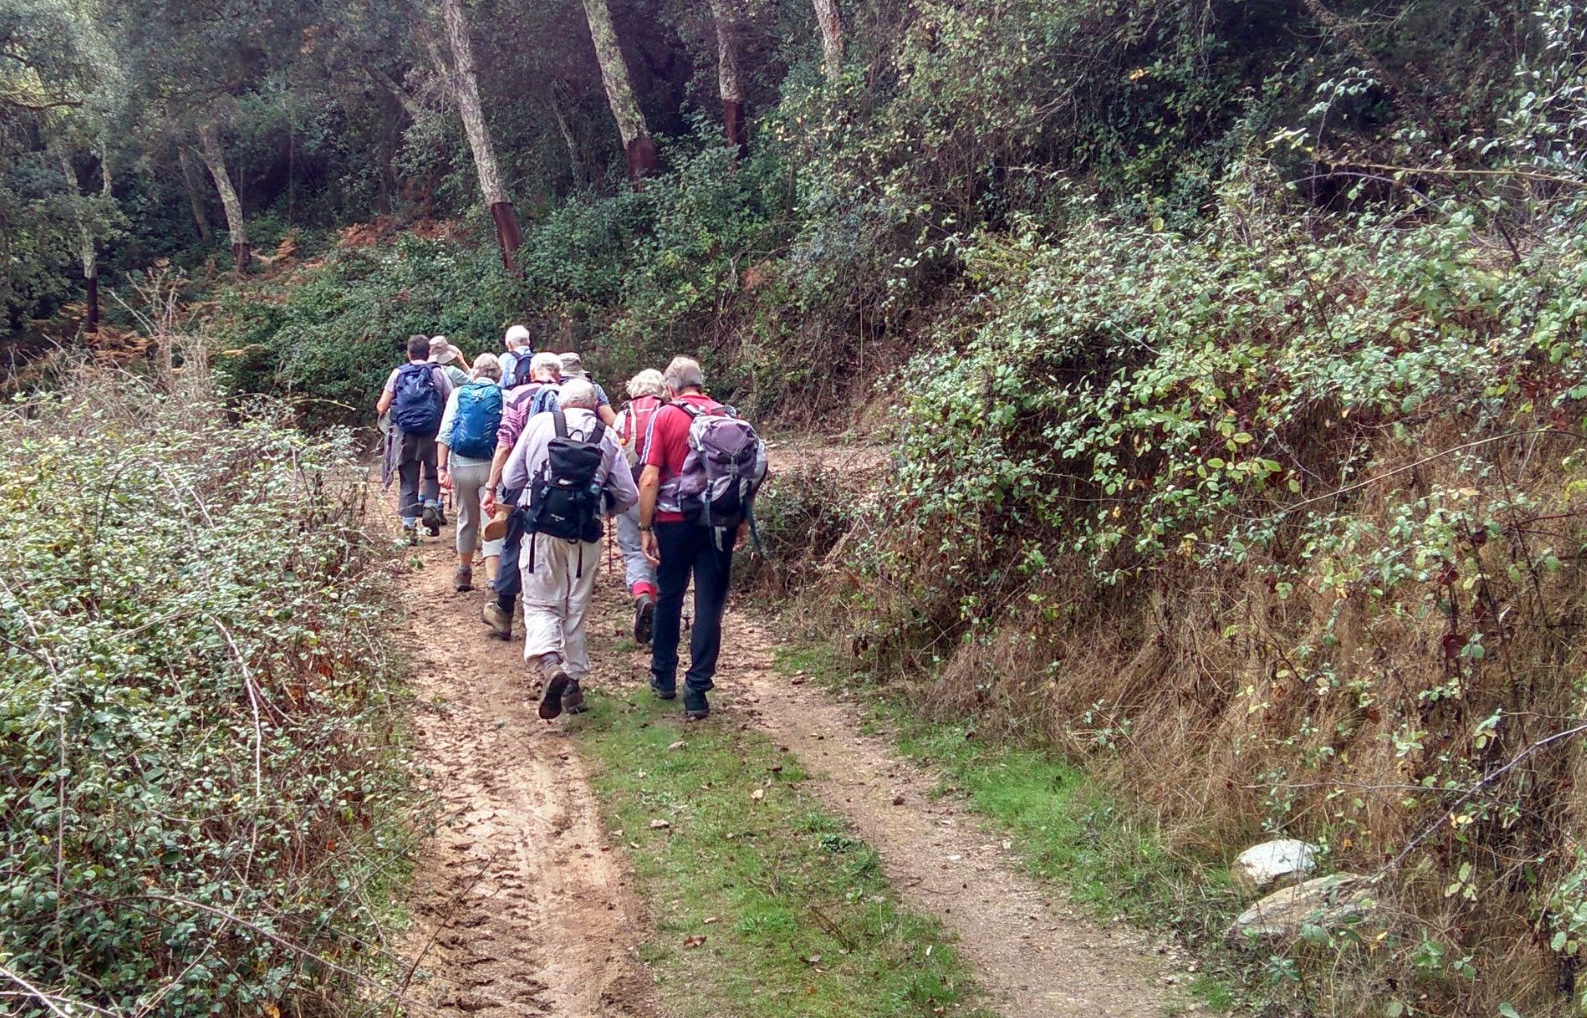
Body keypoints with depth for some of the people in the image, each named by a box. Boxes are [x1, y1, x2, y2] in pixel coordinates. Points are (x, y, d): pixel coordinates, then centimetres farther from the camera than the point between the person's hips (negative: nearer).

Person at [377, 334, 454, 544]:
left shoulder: (398, 374, 5)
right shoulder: (438, 373, 2)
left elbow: (381, 407, 4)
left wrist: (383, 410, 26)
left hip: (404, 434, 1)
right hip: (432, 433, -1)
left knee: (408, 481, 7)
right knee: (432, 474, 18)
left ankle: (409, 527, 4)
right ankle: (430, 506, -6)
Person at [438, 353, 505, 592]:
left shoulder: (459, 394, 6)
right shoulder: (502, 396, -1)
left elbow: (444, 433, 0)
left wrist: (442, 467, 0)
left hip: (461, 465, 3)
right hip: (491, 466, -2)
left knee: (467, 519, 19)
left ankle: (464, 573, 33)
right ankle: (493, 579, -15)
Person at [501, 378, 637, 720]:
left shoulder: (540, 423, 4)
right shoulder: (607, 436, 6)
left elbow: (511, 479, 6)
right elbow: (627, 495, 6)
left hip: (542, 529, -1)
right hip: (585, 536, 2)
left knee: (540, 605, 4)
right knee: (575, 608, 14)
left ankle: (550, 664, -22)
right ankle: (573, 683, 19)